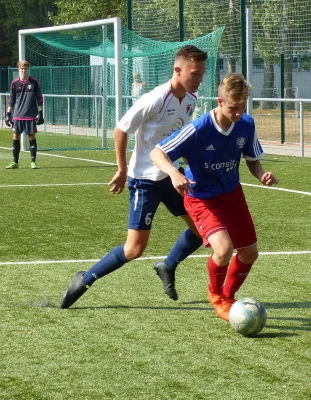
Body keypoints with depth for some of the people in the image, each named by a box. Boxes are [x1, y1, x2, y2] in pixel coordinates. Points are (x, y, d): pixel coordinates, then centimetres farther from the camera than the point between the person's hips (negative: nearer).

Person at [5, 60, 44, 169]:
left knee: (32, 137, 0)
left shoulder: (34, 82, -1)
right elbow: (11, 99, 10)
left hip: (31, 115, -2)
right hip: (17, 115, 2)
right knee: (16, 137, 2)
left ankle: (33, 162, 6)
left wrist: (40, 112, -3)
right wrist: (8, 113, 6)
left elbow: (39, 98, 3)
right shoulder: (15, 83, 4)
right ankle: (15, 162, 10)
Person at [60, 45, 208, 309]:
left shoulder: (190, 100, 0)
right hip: (145, 180, -7)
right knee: (135, 249, -8)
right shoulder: (155, 100, -23)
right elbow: (121, 130, -16)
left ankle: (168, 267, 30)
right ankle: (85, 280, 8)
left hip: (171, 176, 7)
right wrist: (122, 171, -10)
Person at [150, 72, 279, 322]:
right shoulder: (198, 130, -28)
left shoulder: (246, 125, -12)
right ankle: (216, 295, 6)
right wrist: (174, 173, -44)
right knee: (224, 248, -26)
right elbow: (157, 153, -24)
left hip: (233, 193, 6)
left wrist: (262, 175, -18)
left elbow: (253, 159, 5)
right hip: (202, 198, -6)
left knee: (250, 252, 8)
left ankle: (228, 296, 37)